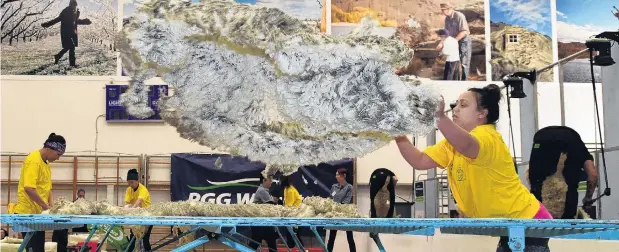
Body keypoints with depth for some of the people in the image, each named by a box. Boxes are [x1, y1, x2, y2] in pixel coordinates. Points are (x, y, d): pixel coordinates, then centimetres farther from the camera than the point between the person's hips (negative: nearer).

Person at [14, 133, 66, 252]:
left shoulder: (46, 163, 14)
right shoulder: (34, 161, -16)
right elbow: (28, 188, -26)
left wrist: (51, 205, 3)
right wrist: (45, 206, -19)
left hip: (38, 212, 10)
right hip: (28, 212, -10)